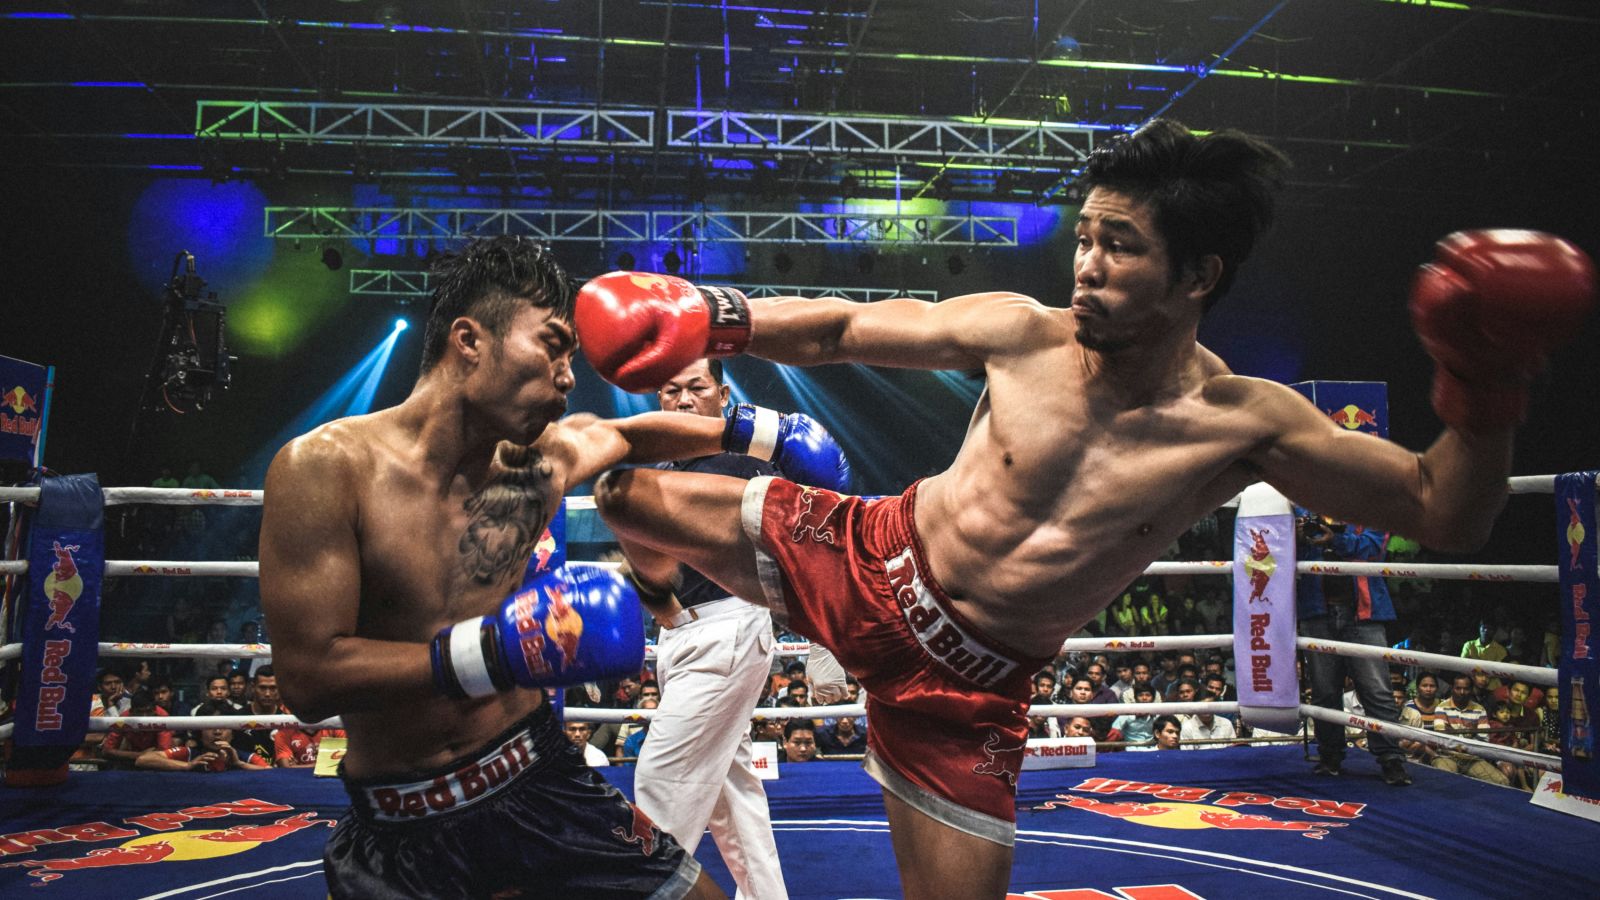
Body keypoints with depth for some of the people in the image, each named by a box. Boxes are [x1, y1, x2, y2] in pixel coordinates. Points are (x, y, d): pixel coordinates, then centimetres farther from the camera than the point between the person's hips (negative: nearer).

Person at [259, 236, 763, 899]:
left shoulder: (545, 455, -4)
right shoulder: (325, 469, -18)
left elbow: (633, 435, 18)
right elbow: (307, 678, -22)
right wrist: (492, 651, -31)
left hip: (539, 777, 4)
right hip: (400, 828, -4)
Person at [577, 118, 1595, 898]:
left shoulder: (1245, 424, -14)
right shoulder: (1023, 334, -14)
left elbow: (1446, 516, -10)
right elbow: (841, 329, -5)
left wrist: (1484, 394, -29)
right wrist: (711, 315, -18)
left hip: (964, 681, -1)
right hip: (860, 561, 1)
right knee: (637, 499, 2)